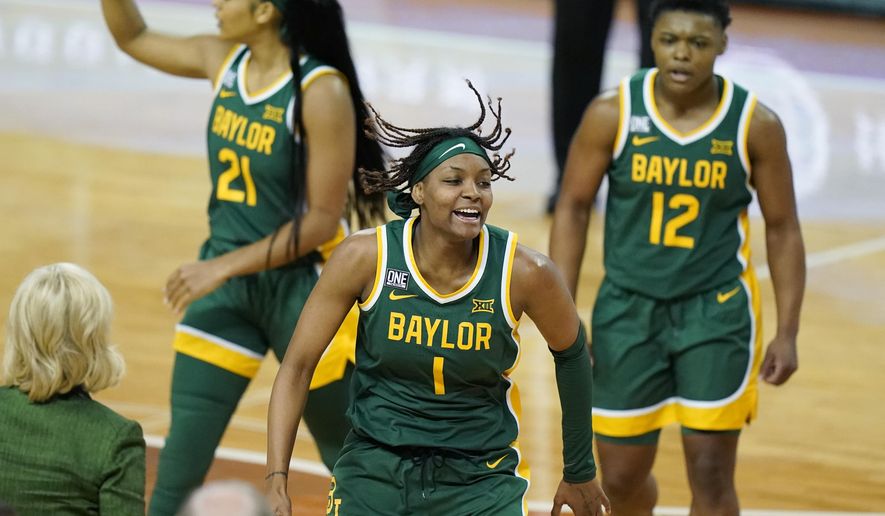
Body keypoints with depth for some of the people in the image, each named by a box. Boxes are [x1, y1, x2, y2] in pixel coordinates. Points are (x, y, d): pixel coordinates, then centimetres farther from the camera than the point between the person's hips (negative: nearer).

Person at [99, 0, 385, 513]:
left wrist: (222, 266, -22)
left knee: (349, 452, 9)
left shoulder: (322, 92, -21)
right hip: (225, 279, 6)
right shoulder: (224, 60, -2)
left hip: (301, 285, -6)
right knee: (185, 446, 2)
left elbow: (323, 219, -21)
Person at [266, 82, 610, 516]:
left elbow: (571, 354, 6)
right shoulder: (365, 257, -14)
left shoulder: (524, 272, -14)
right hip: (375, 470, 1)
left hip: (482, 480, 0)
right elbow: (297, 366, -6)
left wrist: (580, 472, 15)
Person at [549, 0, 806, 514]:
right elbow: (573, 209, 0)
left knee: (711, 474, -7)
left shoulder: (756, 124, -8)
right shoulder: (613, 113, -8)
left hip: (718, 311, -1)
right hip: (628, 307, 1)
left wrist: (788, 333, -3)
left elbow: (783, 229, 0)